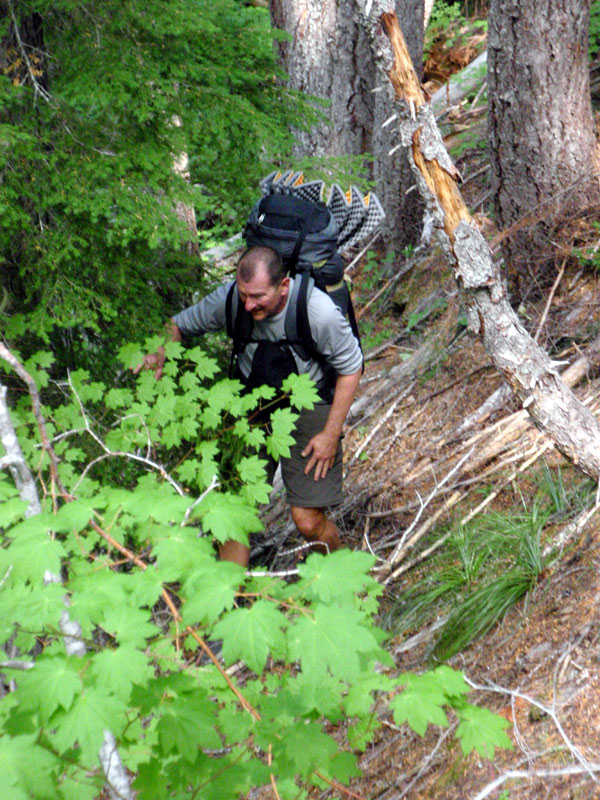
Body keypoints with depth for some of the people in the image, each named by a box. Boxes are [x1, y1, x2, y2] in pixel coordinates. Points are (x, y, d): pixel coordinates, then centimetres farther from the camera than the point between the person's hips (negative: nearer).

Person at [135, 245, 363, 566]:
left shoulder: (320, 312, -24)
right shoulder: (229, 299, -17)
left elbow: (350, 368, -8)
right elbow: (179, 325, 2)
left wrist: (331, 434, -9)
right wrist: (161, 353, -21)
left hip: (308, 408, -3)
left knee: (308, 522, -6)